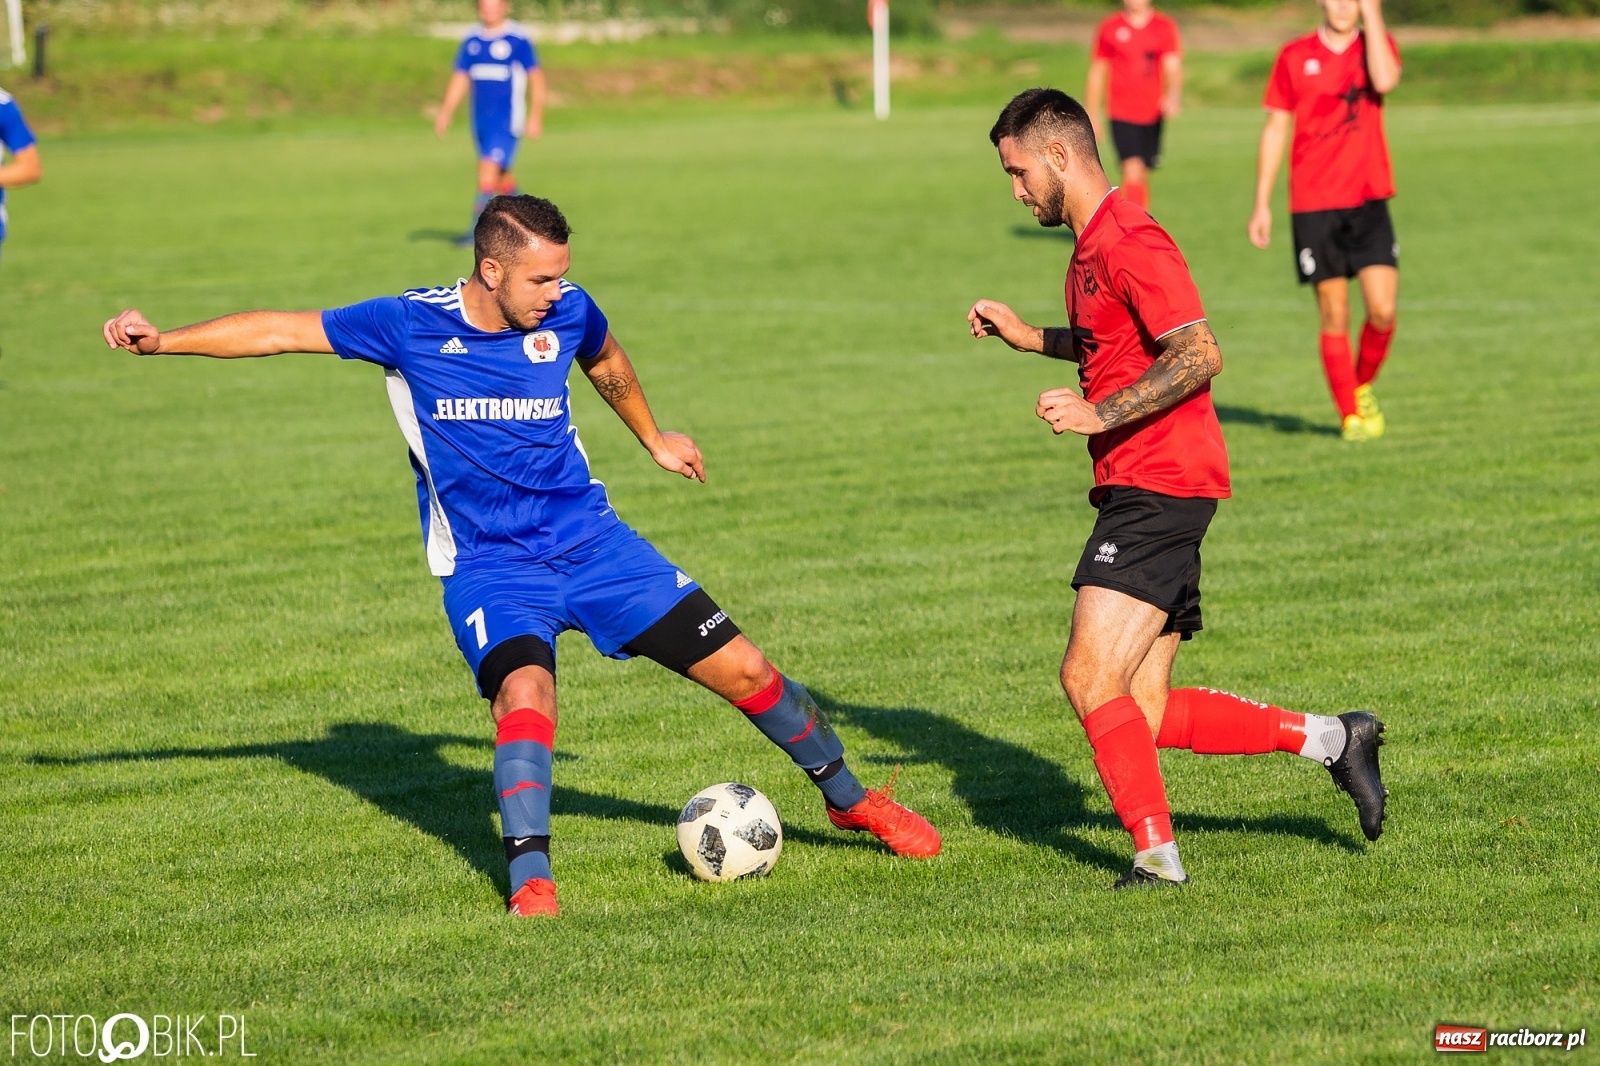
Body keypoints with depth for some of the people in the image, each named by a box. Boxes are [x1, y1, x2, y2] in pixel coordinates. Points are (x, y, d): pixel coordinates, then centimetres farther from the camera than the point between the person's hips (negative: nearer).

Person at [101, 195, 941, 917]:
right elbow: (281, 330, -11)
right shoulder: (411, 325, -13)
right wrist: (163, 341, -19)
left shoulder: (567, 313, -5)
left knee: (744, 670, 2)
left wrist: (654, 441, 34)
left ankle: (851, 800, 24)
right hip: (487, 564, -3)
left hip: (588, 539, 3)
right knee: (525, 692, -34)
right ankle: (530, 881, -28)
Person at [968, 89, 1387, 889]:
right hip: (1138, 489, 10)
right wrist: (1030, 337, 23)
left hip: (1158, 487, -10)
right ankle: (1330, 739, 12)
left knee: (1090, 678, -14)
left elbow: (1199, 356, -23)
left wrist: (1097, 414, -27)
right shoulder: (1092, 245, 18)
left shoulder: (1128, 242, -14)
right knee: (1143, 714, 6)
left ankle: (1157, 854, -8)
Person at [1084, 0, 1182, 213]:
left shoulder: (1165, 28, 4)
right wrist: (1091, 118, 9)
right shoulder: (1108, 29, 3)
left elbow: (1173, 68, -5)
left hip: (1153, 115, 2)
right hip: (1122, 115, -2)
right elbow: (1096, 74, 9)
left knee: (1143, 176, 12)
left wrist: (1173, 96, -27)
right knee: (1133, 171, -18)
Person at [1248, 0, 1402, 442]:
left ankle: (1363, 387, 17)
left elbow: (1384, 81, -19)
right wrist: (1262, 204, 5)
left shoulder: (1377, 45, 6)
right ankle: (1350, 415, 11)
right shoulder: (1295, 56, 5)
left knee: (1382, 309, -10)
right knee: (1335, 317, -1)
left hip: (1369, 202, 0)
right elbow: (1276, 129, 8)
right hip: (1314, 206, 0)